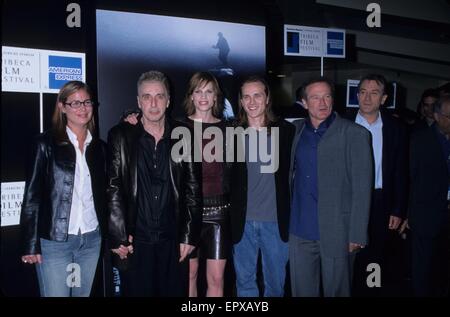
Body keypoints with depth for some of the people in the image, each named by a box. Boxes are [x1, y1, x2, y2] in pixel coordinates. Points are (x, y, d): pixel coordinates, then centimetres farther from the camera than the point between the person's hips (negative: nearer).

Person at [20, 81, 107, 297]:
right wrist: (31, 245, -9)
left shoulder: (99, 147, 8)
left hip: (92, 240, 4)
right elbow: (32, 196, -6)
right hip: (55, 241, -4)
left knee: (83, 294, 14)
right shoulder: (46, 143, -4)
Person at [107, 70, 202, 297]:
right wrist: (118, 237, -7)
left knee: (175, 291, 9)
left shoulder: (183, 138, 3)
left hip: (174, 243, 1)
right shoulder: (120, 136, 0)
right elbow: (112, 190, -3)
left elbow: (193, 190, 3)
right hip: (135, 242, -1)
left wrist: (189, 236, -1)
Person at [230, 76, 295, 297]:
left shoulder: (286, 131, -1)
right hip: (243, 221, 1)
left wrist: (291, 217, -4)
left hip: (276, 221, 0)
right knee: (244, 280, 14)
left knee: (275, 282, 14)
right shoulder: (233, 133, 1)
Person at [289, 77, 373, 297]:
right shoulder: (296, 130, 8)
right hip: (299, 231, 4)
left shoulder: (354, 134, -6)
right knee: (301, 290, 13)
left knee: (336, 290, 9)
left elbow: (362, 188, -8)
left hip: (336, 232, -3)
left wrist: (357, 235, -11)